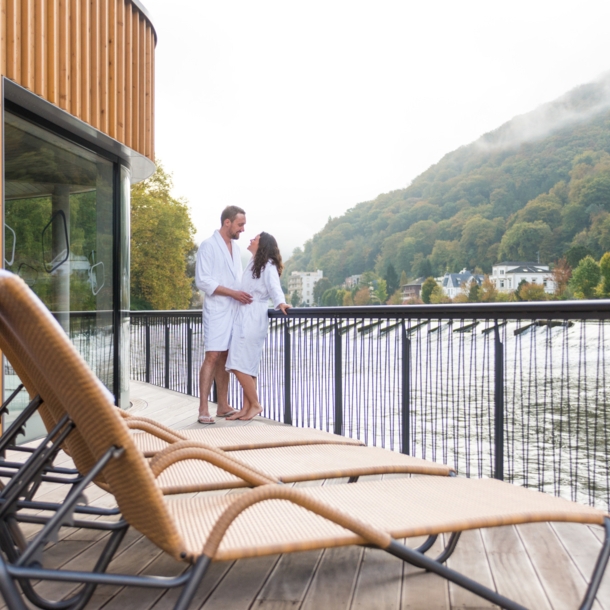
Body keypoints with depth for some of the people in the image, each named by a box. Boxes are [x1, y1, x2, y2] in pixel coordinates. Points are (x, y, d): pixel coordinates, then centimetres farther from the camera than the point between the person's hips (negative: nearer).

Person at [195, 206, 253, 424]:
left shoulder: (236, 248, 15)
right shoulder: (208, 246, -6)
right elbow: (202, 281, -14)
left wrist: (244, 295, 5)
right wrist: (233, 293, -18)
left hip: (234, 310, 7)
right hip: (216, 310, -7)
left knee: (225, 358, 9)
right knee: (212, 357, -11)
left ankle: (223, 406, 14)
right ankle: (203, 410, -8)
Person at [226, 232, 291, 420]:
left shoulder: (268, 266, -8)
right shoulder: (252, 264, 19)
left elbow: (274, 288, -22)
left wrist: (280, 303, -38)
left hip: (254, 319, -9)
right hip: (243, 317, 9)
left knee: (239, 365, -12)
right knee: (247, 366, 8)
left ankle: (255, 405, -1)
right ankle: (247, 407, 12)